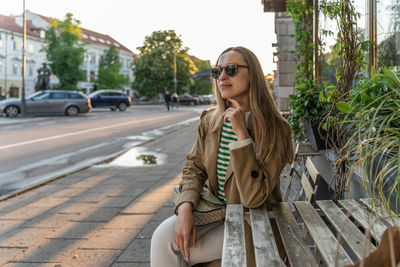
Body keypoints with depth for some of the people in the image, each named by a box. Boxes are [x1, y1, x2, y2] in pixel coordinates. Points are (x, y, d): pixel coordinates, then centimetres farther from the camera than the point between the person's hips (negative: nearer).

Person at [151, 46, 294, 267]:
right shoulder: (210, 120, 0)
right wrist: (184, 208, -15)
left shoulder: (274, 129, -19)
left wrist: (241, 134, -30)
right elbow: (194, 168, 5)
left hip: (253, 221, -5)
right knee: (163, 237, -17)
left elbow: (253, 198, -26)